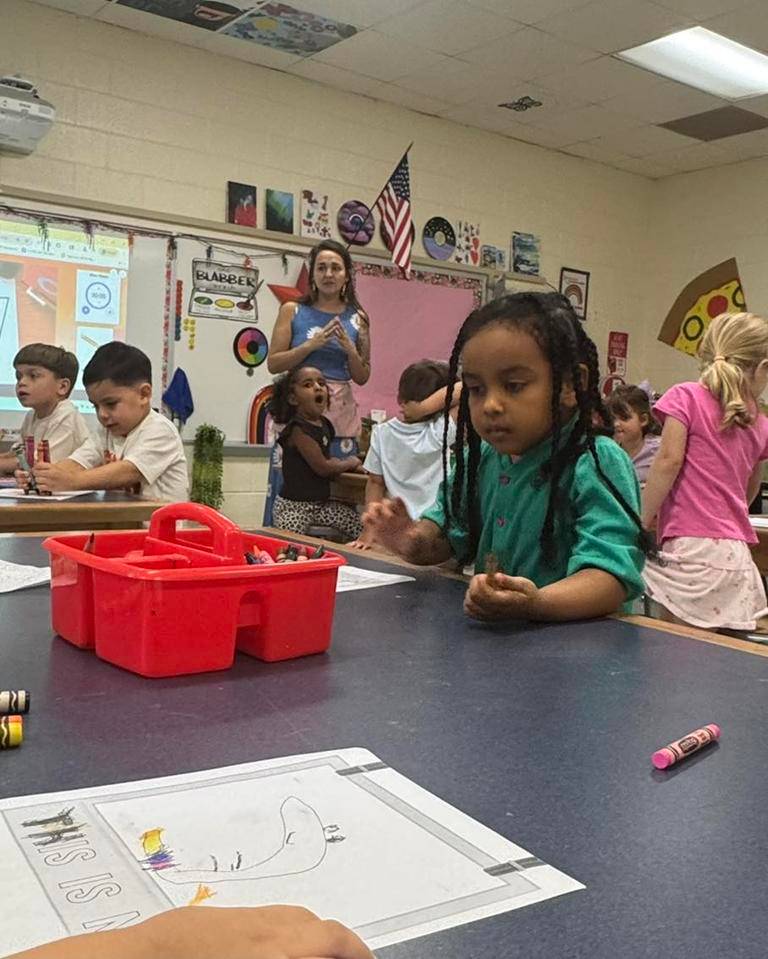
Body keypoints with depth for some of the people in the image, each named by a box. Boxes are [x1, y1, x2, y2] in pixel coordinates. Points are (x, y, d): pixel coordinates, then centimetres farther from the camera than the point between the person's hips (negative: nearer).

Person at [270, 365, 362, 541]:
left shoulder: (324, 425, 9)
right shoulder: (298, 429, -17)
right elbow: (322, 467, -19)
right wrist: (350, 463, -2)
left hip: (322, 502, 8)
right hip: (294, 505, -8)